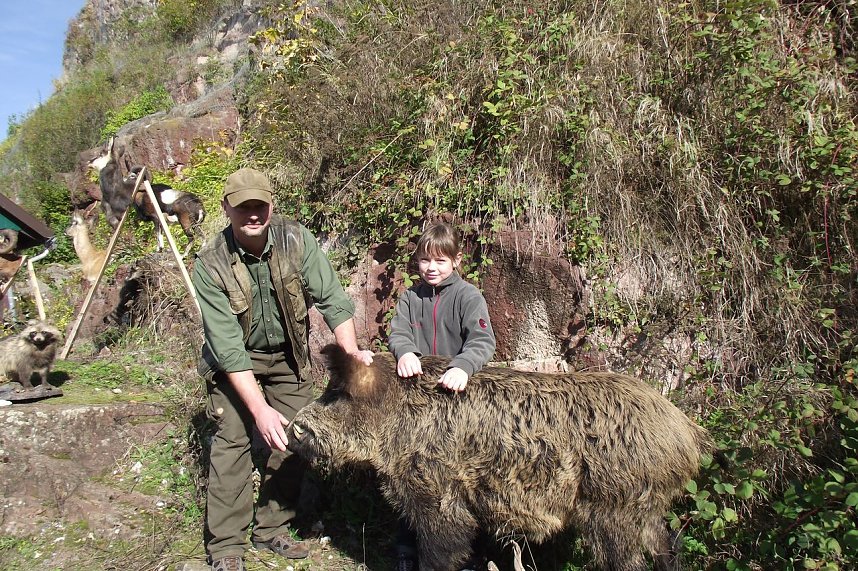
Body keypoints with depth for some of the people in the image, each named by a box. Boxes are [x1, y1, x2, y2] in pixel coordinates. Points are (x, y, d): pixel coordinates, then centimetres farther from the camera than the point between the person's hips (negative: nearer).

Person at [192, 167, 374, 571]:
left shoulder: (296, 240, -20)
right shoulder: (211, 265, -25)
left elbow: (331, 298, -19)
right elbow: (228, 346, -28)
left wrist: (352, 351, -34)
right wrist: (260, 409, -33)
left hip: (288, 356, 3)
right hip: (235, 362, -2)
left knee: (294, 439, 4)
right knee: (233, 439, -10)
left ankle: (271, 530, 22)